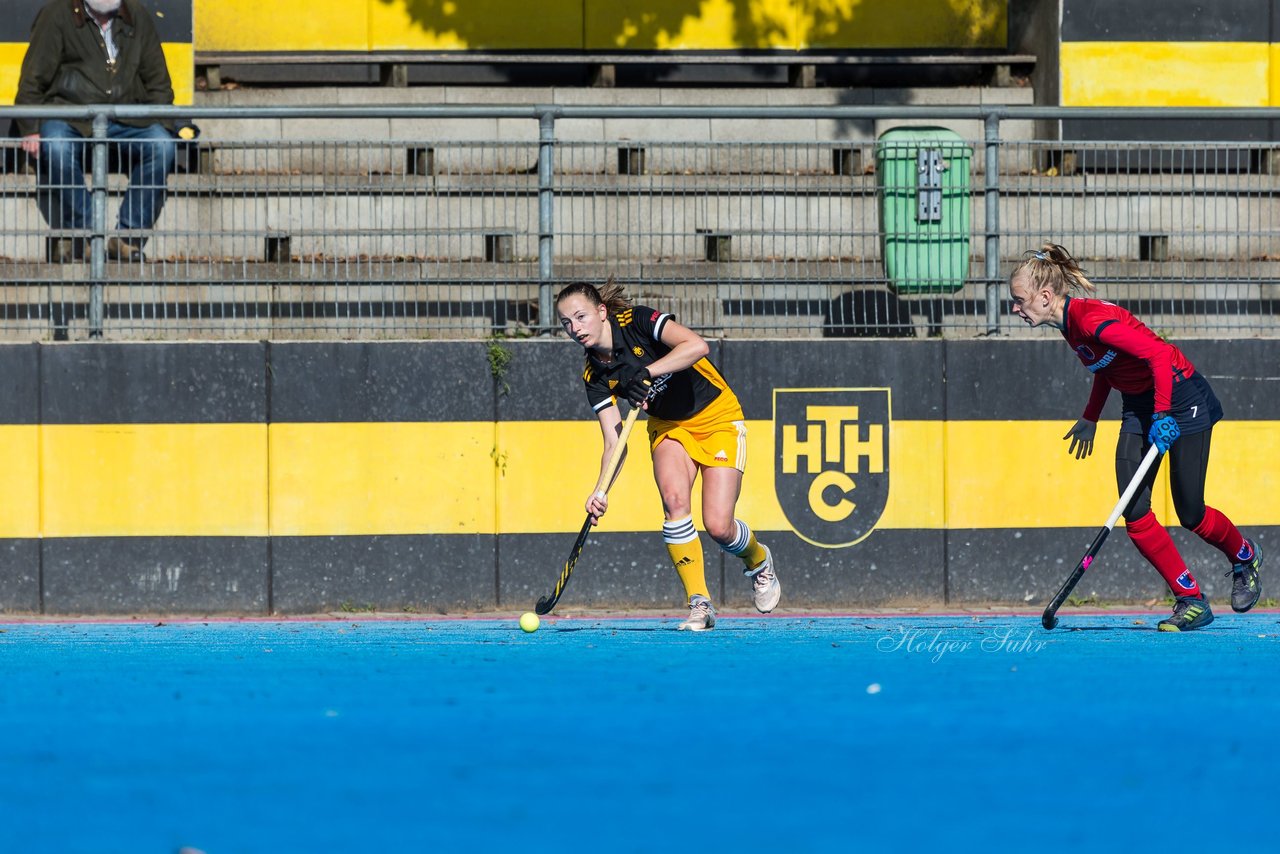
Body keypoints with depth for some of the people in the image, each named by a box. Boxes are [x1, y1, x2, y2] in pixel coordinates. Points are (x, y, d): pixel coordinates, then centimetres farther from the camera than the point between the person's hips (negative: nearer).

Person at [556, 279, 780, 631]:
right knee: (674, 499, -26)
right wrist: (601, 492, -28)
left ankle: (758, 560, 23)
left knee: (718, 526, -13)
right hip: (669, 427, 4)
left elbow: (697, 345, -37)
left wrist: (646, 372, -43)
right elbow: (614, 442, -12)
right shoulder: (595, 376, -9)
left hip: (717, 419, -4)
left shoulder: (637, 322, -22)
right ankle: (700, 604, -18)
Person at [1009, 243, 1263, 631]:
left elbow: (1158, 353, -34)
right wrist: (1090, 418, 26)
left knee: (1190, 515, -2)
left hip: (1180, 398, -8)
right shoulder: (1070, 323, 1)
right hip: (1138, 406, 8)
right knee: (1135, 514, -6)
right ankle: (1191, 602, 0)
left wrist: (1162, 415, -35)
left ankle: (1246, 557, 29)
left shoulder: (1092, 320, -28)